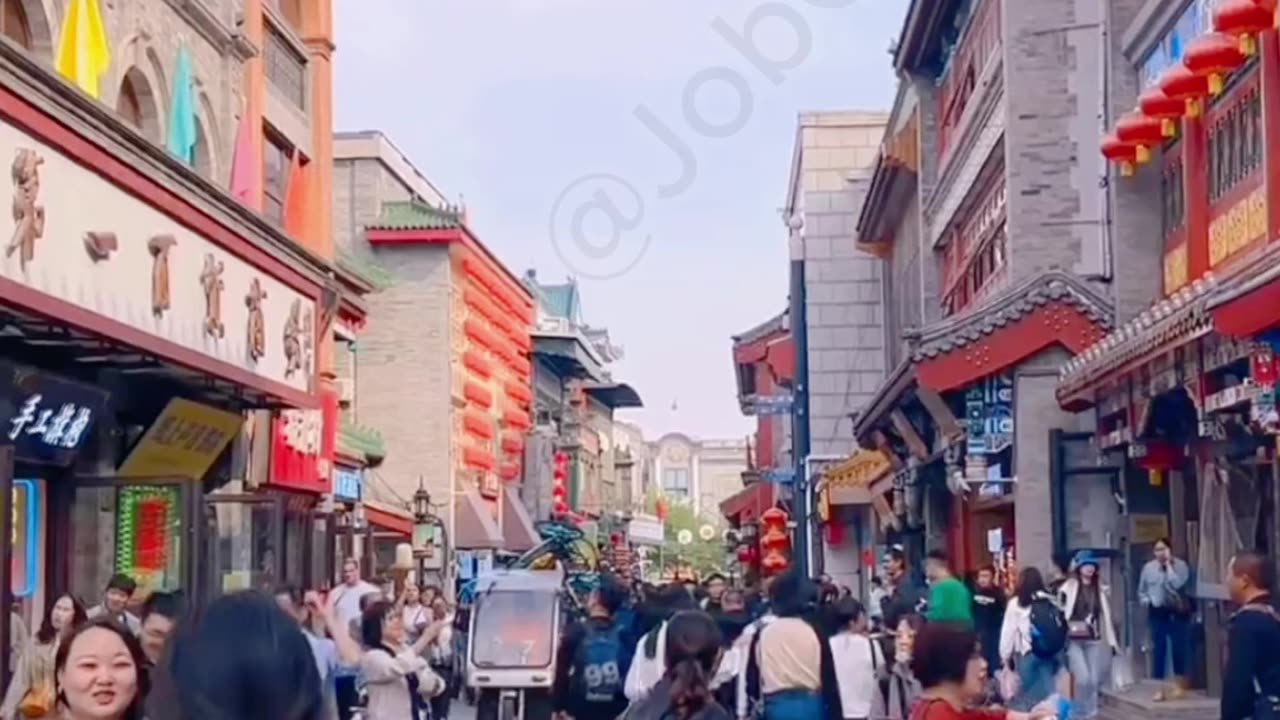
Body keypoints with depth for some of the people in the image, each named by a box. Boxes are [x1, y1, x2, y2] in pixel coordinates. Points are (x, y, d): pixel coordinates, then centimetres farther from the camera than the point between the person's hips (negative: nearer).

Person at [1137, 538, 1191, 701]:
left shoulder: (1180, 565, -5)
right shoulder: (1148, 568, 5)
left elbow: (1178, 584, -22)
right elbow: (1142, 591, 15)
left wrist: (1169, 565, -17)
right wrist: (1147, 602, -3)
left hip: (1178, 612, -2)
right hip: (1158, 613, 2)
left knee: (1178, 649, -1)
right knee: (1158, 650, 1)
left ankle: (1180, 686, 12)